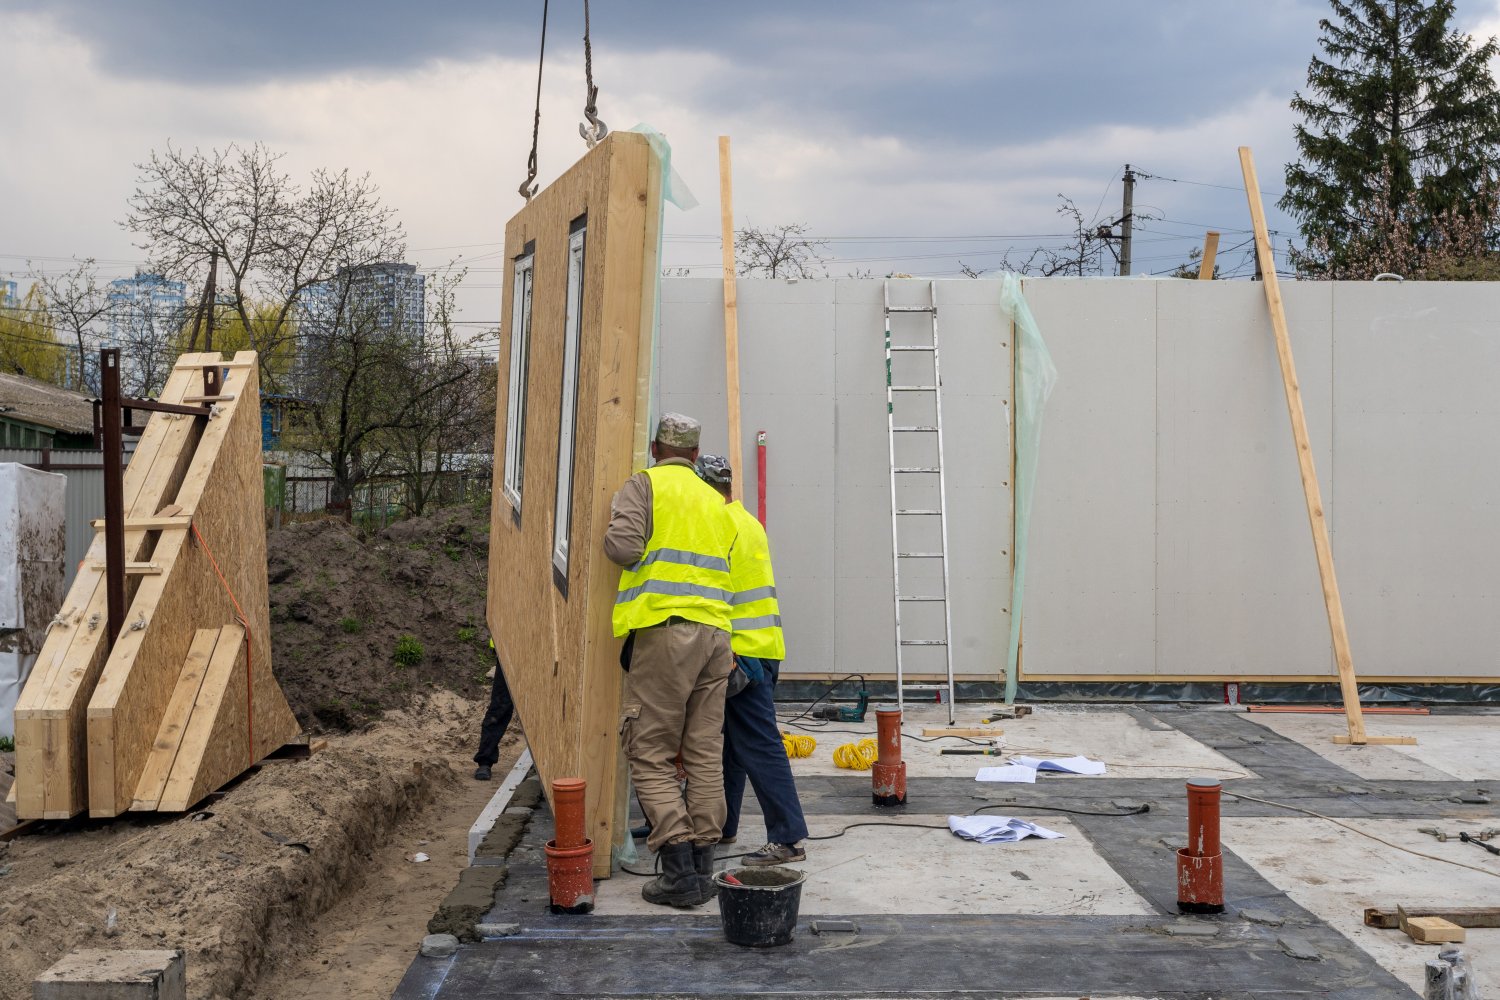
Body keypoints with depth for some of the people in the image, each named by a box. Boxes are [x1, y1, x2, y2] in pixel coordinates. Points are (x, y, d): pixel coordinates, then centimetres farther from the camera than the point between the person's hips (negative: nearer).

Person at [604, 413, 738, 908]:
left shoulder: (645, 484, 1)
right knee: (705, 755, 9)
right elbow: (724, 569, 16)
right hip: (715, 634, 6)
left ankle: (680, 871, -6)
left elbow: (623, 546, -11)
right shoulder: (717, 502, 21)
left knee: (650, 756, -1)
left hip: (665, 631, -6)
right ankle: (703, 864, 11)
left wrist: (612, 530, 8)